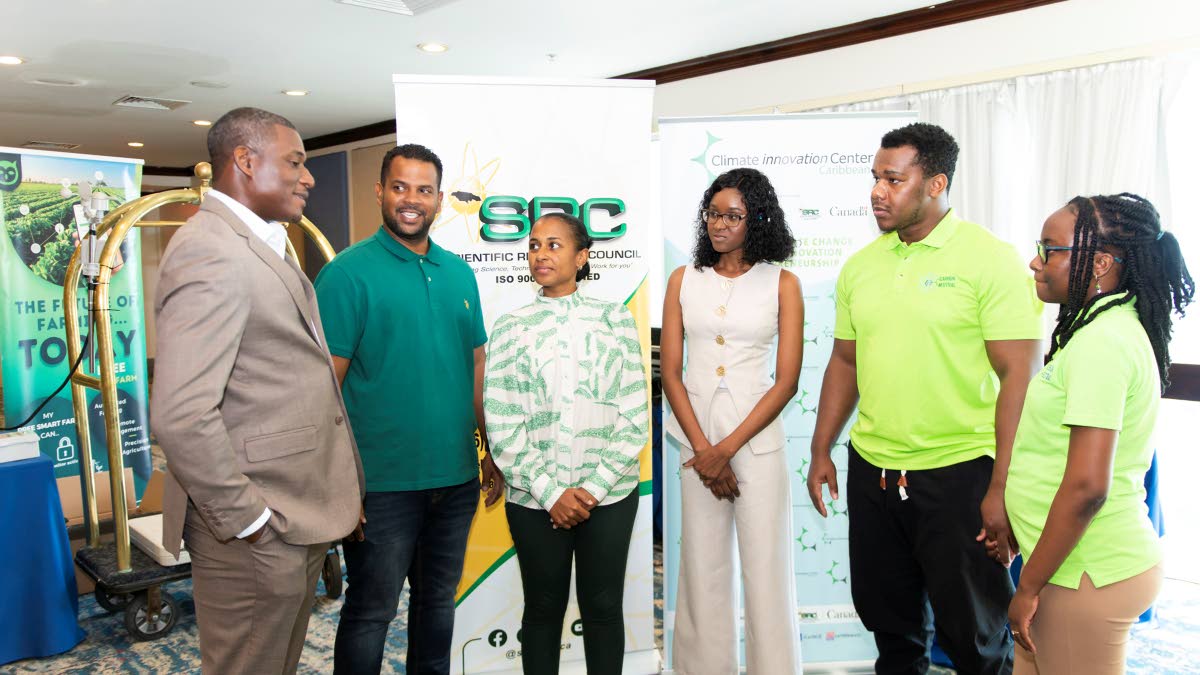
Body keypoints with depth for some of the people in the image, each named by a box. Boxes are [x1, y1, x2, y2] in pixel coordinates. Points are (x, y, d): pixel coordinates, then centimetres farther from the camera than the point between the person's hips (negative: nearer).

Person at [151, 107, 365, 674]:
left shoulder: (261, 246, 13)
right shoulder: (209, 251, -19)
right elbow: (180, 415, -27)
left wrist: (334, 493, 13)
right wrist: (248, 520, -18)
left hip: (300, 521, 9)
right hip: (256, 539, -9)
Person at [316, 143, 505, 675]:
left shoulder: (459, 272, 8)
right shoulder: (348, 273, -8)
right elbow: (327, 385, -12)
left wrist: (491, 453, 9)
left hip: (457, 478, 5)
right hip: (383, 485, -5)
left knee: (439, 601, 20)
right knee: (371, 612, 10)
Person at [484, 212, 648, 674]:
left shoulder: (616, 320, 0)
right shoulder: (511, 328, 0)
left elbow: (635, 418, -2)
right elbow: (502, 428, -4)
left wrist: (594, 488, -9)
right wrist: (552, 493, -11)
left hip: (609, 494, 0)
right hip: (534, 499, 0)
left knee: (603, 606, 11)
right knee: (543, 608, 13)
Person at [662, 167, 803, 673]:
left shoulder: (782, 284, 1)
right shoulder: (684, 280, 6)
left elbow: (787, 380, -3)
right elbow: (670, 372, 3)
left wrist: (728, 447, -9)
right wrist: (703, 449, -7)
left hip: (757, 439, -2)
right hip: (697, 438, 2)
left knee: (766, 569, 3)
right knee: (701, 567, 8)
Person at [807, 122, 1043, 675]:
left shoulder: (990, 259, -10)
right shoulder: (860, 266, 6)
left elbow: (1018, 375, -13)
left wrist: (1002, 487, -17)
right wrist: (820, 453, 11)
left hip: (959, 473, -5)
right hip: (871, 471, 5)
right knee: (888, 620, 19)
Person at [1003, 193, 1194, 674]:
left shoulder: (1101, 342, -20)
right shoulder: (1113, 327, 11)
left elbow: (1086, 487, -24)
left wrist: (1029, 587, -17)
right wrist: (1016, 528, 22)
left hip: (1089, 576, -9)